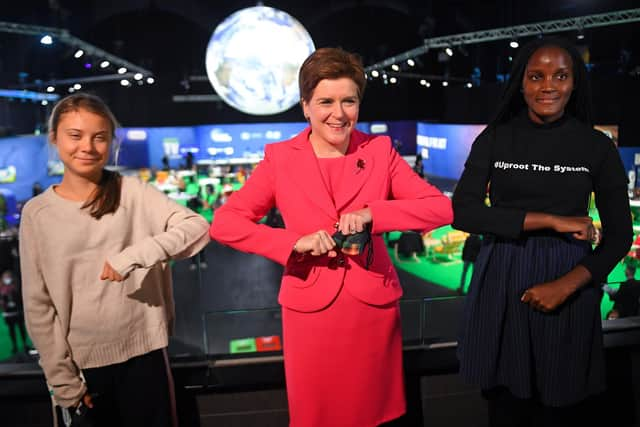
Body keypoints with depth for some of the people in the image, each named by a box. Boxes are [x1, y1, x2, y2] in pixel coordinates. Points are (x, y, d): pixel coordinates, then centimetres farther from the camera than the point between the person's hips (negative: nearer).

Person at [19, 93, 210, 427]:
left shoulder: (133, 192, -4)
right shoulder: (37, 213, -2)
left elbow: (197, 228, -13)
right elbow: (38, 303, 0)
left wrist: (134, 255, -25)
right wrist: (61, 377, -1)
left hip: (143, 352, -1)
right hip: (82, 362, 1)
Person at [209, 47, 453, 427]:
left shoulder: (380, 151, 0)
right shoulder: (280, 158, -4)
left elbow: (441, 208, -5)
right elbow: (224, 223, -6)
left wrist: (372, 212, -20)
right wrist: (295, 242, -18)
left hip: (374, 307, 1)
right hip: (310, 310, -1)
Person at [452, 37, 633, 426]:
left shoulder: (597, 146, -1)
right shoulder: (494, 139, -1)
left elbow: (620, 234, 1)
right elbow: (463, 212, -11)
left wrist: (567, 285, -14)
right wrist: (551, 221, -17)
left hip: (569, 284, 0)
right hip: (502, 280, 0)